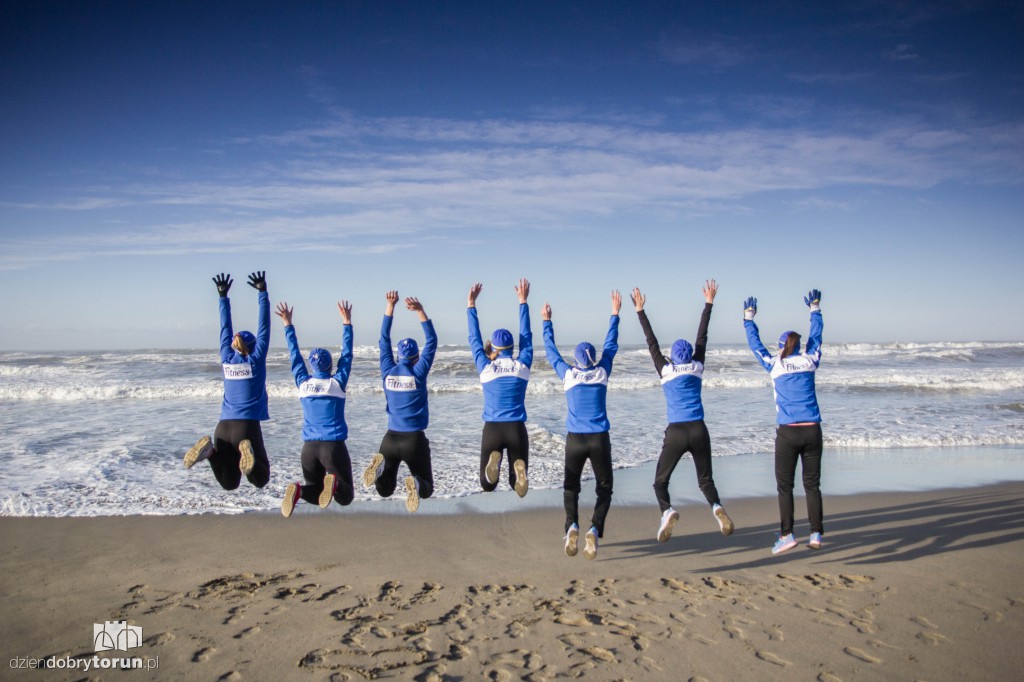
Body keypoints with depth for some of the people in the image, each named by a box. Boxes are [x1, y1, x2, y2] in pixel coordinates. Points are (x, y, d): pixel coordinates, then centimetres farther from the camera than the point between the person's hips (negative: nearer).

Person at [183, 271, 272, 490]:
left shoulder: (227, 359, 9)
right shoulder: (256, 359, 0)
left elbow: (225, 329, 18)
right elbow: (264, 328, 2)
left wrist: (223, 296, 26)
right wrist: (263, 294, 6)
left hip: (224, 426, 4)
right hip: (248, 425, -4)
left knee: (229, 483, 12)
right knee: (260, 480, 4)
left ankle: (210, 450, -16)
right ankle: (248, 451, -28)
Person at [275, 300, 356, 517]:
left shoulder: (303, 383, 5)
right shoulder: (338, 383, -2)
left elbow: (295, 355, 15)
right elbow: (347, 355, 5)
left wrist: (288, 324, 23)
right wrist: (346, 323, 9)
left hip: (309, 447, 3)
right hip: (334, 446, -3)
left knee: (316, 494, 18)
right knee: (345, 498, 6)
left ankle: (299, 490, -17)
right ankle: (334, 482, -30)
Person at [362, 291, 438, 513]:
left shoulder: (388, 372, 0)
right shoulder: (418, 373, -8)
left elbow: (384, 340, 7)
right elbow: (432, 342, -5)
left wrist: (390, 306, 6)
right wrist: (420, 311, -10)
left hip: (391, 438, 3)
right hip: (415, 439, -3)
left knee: (384, 491, 15)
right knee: (426, 489, 11)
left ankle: (381, 465, -18)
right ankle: (415, 483, -26)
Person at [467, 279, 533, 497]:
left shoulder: (486, 367, -2)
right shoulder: (522, 365, 0)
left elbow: (474, 339, 7)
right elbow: (526, 336, 10)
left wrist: (471, 305, 12)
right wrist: (522, 301, 16)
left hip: (492, 429, -1)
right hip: (517, 429, 1)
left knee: (487, 485, 12)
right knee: (517, 484, 13)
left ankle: (493, 461, -23)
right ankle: (519, 470, -25)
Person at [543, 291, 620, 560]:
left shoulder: (568, 374, 0)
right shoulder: (602, 372, 1)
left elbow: (551, 351, 13)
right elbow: (611, 345, 13)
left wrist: (547, 321, 24)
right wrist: (615, 314, 22)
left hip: (575, 439, 0)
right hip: (600, 439, 0)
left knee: (571, 487, 14)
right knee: (604, 488, 12)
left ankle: (572, 526, -11)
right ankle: (595, 529, -11)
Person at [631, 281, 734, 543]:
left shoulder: (665, 370, 2)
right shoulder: (697, 367, 7)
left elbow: (652, 343, 7)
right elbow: (702, 337, 14)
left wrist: (640, 310, 11)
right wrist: (709, 303, 20)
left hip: (676, 433, -2)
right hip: (699, 431, 2)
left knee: (660, 481, 8)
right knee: (705, 479, 16)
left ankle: (667, 511, -21)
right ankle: (717, 507, -14)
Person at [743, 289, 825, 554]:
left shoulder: (775, 365, 2)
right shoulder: (810, 361, 7)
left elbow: (755, 343, 16)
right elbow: (816, 337, 24)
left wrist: (749, 317, 29)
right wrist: (815, 309, 38)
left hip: (788, 433, -2)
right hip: (812, 431, 3)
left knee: (784, 485, 4)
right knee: (812, 485, 9)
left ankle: (787, 535, -2)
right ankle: (816, 534, 9)